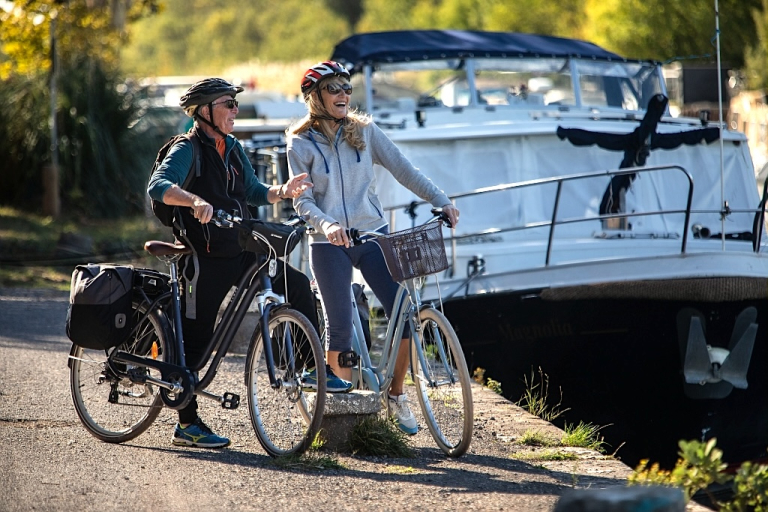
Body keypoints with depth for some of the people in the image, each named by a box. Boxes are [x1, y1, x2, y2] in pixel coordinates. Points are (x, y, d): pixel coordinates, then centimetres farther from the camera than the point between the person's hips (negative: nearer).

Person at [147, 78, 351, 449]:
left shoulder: (232, 148, 12)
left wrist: (282, 192, -2)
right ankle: (187, 424, 6)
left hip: (239, 251, 7)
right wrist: (195, 201, -46)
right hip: (204, 258, -7)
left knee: (297, 284, -2)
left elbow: (253, 193, 19)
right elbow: (158, 187, -28)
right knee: (196, 338, -2)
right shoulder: (187, 150, -11)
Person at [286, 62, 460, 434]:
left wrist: (441, 201, -8)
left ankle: (396, 396, 7)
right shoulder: (301, 143, -1)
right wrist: (326, 224, -26)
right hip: (329, 245, -2)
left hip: (372, 235, 2)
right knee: (339, 327, -3)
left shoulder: (364, 131, 5)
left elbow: (403, 170, 2)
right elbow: (302, 200, -6)